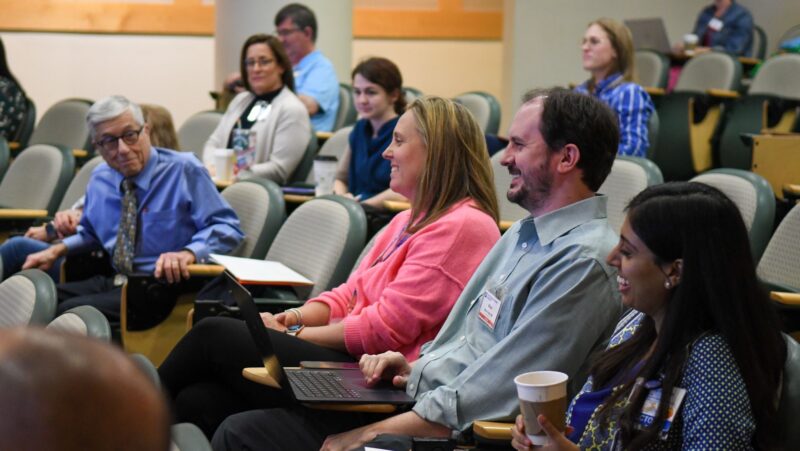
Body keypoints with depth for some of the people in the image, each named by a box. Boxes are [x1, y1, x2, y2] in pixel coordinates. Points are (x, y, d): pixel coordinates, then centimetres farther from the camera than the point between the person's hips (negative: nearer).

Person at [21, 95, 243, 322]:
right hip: (112, 282, 7)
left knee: (71, 310, -29)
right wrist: (57, 250, 14)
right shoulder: (99, 179, 14)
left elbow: (227, 228, -10)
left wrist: (189, 252, -28)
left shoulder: (183, 171, -6)